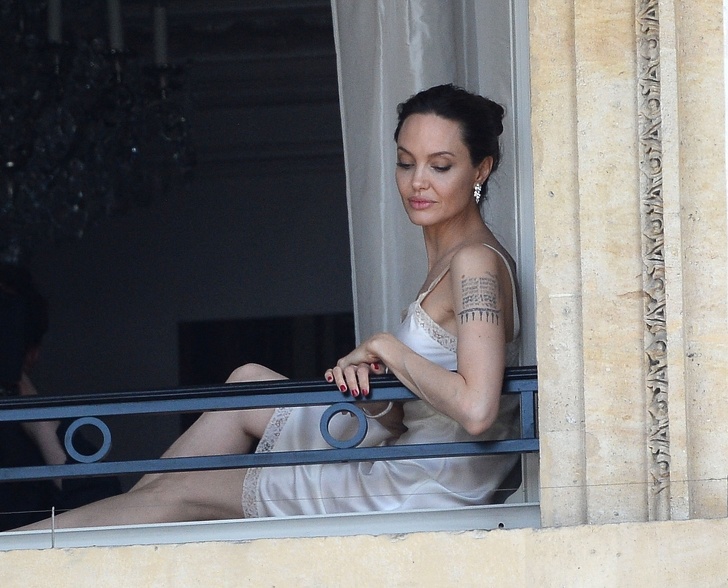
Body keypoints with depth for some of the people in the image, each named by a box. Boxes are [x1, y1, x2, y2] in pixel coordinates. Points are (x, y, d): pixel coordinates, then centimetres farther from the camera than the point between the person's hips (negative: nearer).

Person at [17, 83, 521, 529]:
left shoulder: (475, 262, -17)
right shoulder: (447, 254, 13)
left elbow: (475, 409, -32)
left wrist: (385, 347, -17)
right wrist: (366, 376, -11)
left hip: (422, 492, -9)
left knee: (178, 493, 2)